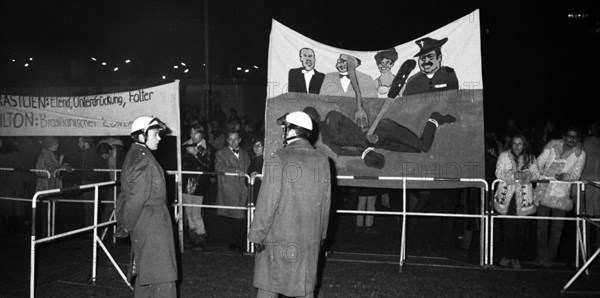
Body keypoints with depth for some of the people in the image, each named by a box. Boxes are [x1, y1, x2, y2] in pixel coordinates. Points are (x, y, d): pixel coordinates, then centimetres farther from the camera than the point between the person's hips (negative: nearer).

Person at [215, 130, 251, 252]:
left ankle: (240, 244, 10)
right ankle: (233, 243, 7)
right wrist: (235, 170, -21)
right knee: (230, 218, -4)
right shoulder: (221, 153, 7)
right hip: (228, 193, -3)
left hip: (242, 192, 3)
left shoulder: (245, 154, 20)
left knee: (241, 218, -1)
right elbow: (218, 167, -10)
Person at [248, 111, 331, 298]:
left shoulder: (279, 159, -15)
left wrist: (257, 234, -4)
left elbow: (268, 201, -14)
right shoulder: (322, 161, 1)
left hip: (279, 237, -4)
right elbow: (325, 203, 7)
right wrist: (321, 234, 18)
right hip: (310, 238, 4)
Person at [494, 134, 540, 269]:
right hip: (507, 195, -1)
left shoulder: (530, 158, 11)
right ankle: (506, 256, 11)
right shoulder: (504, 156, 5)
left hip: (523, 197, 2)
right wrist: (514, 175, -17)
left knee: (521, 228, 0)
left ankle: (516, 257, 13)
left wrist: (527, 175, -17)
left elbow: (536, 174, 4)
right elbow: (499, 173, -3)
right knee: (508, 227, -5)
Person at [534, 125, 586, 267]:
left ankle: (550, 256, 17)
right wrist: (538, 175, -7)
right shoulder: (552, 146, 3)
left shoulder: (580, 154, 0)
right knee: (541, 225, 4)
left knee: (557, 228, 3)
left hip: (561, 195, -1)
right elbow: (539, 164, 7)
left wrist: (565, 176, -23)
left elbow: (576, 175, -5)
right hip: (544, 191, 1)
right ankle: (541, 255, 16)